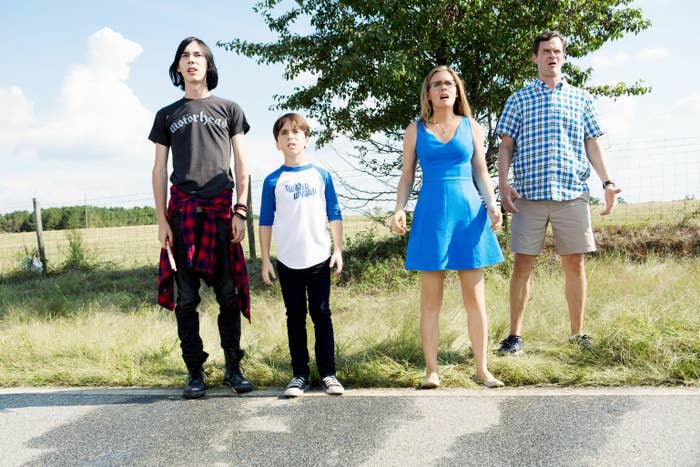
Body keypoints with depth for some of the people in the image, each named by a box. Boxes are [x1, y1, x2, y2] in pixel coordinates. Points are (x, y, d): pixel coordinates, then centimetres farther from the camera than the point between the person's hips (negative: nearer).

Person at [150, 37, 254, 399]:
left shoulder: (228, 109, 13)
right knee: (186, 297, 1)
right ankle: (195, 372, 8)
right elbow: (159, 170, 11)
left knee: (228, 294, 0)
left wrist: (240, 211, -1)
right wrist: (161, 219, 2)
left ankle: (233, 368, 9)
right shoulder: (167, 115, 16)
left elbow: (241, 165, 9)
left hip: (221, 210, -1)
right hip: (182, 212, 1)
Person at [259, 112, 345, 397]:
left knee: (322, 315, 4)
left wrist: (338, 250, 1)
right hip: (288, 262, 0)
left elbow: (334, 215, 7)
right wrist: (265, 260, 1)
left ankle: (328, 373, 12)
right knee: (295, 317, 7)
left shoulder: (320, 175, 3)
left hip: (319, 259, 0)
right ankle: (299, 375, 15)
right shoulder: (273, 181, 2)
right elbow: (266, 222, 5)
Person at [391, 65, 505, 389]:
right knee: (431, 298, 1)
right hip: (431, 214, -1)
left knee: (474, 296, 3)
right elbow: (406, 177, 9)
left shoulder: (471, 127, 10)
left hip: (468, 212, 1)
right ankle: (431, 370, 9)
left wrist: (492, 205, -5)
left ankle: (482, 368, 12)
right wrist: (399, 210, -7)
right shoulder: (416, 130, 8)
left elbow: (481, 173, 10)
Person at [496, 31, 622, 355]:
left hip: (572, 193, 1)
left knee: (574, 264, 4)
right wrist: (503, 184, -6)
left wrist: (607, 183, 3)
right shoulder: (518, 100, 11)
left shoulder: (581, 99, 15)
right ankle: (515, 335, 7)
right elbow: (506, 145, 7)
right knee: (522, 264, -1)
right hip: (528, 194, -1)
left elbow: (592, 145, 14)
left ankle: (577, 333, 15)